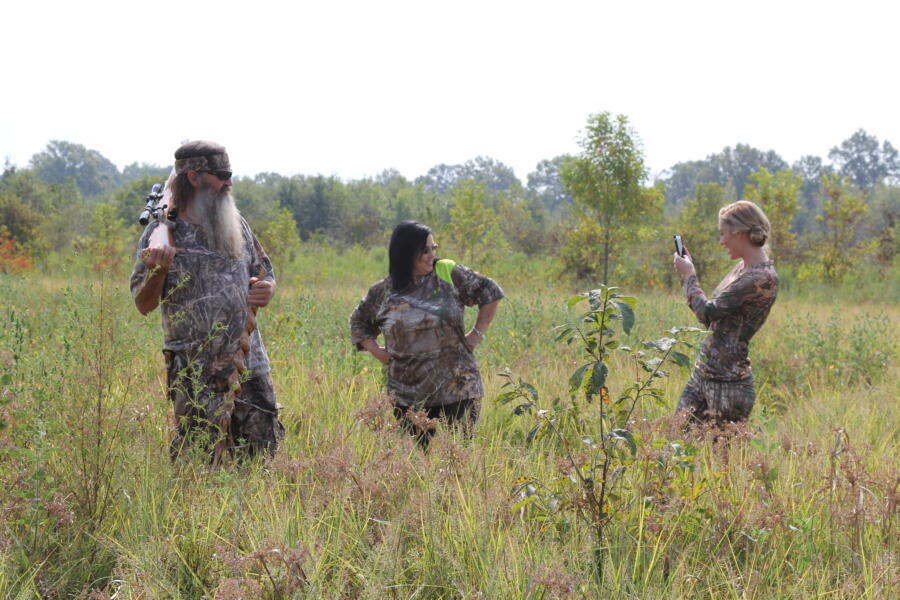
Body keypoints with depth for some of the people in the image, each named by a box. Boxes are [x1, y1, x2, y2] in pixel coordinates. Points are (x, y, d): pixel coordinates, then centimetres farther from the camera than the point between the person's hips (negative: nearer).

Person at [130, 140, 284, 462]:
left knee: (264, 452, 7)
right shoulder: (162, 233, -4)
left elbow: (264, 272, 21)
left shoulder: (236, 224, 10)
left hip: (250, 365, 5)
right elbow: (144, 304, -3)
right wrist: (158, 269, -22)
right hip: (195, 373, -4)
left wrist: (267, 289, -2)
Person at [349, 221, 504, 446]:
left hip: (457, 392, -1)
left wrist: (478, 333, 3)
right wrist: (376, 350, 6)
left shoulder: (450, 274, 0)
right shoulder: (383, 292, 5)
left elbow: (490, 292, 9)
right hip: (408, 397, 2)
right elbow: (358, 322, 21)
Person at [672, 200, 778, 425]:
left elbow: (708, 312, -18)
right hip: (702, 372, 9)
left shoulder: (763, 278, -18)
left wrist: (689, 274, -3)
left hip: (728, 382, -9)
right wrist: (689, 272, 13)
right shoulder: (743, 268, 12)